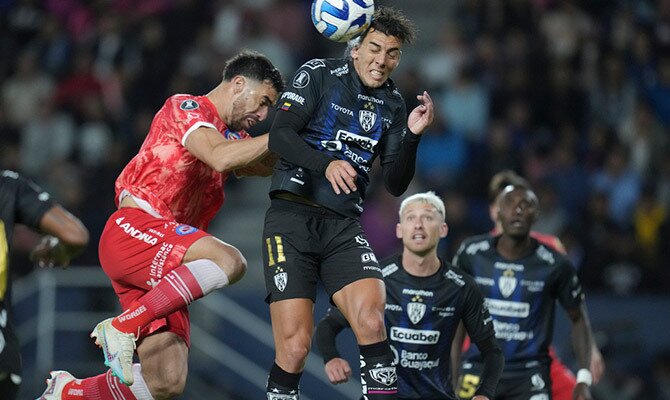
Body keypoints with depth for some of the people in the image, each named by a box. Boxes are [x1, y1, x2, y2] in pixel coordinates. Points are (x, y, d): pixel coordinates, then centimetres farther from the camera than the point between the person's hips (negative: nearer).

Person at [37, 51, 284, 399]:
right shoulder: (187, 107, -2)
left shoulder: (229, 134, 26)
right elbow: (220, 158, -19)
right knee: (229, 261, -34)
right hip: (133, 229, -9)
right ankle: (123, 328, -28)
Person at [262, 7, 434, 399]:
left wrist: (412, 135, -6)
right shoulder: (319, 74, 0)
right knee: (295, 346, -13)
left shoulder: (393, 104, 12)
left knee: (371, 319, -22)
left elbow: (396, 184, 10)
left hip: (344, 226, 3)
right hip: (292, 218, -3)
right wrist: (327, 164, -25)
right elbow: (280, 135, -10)